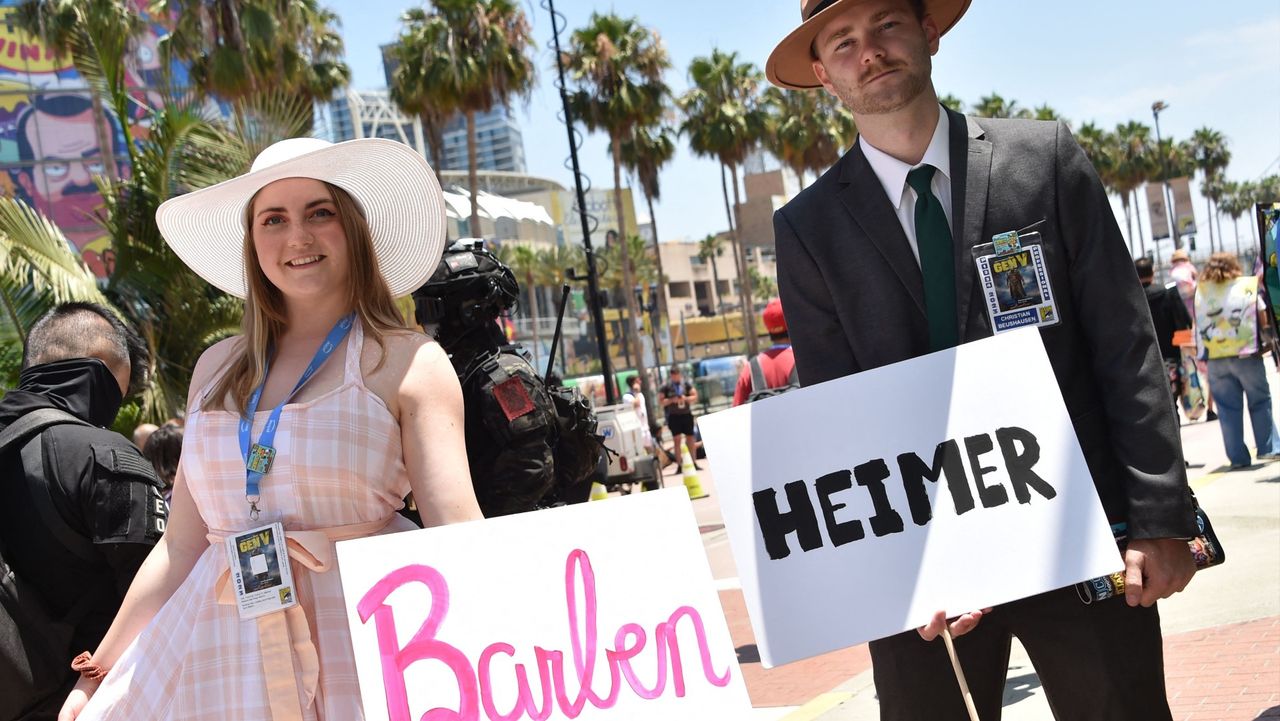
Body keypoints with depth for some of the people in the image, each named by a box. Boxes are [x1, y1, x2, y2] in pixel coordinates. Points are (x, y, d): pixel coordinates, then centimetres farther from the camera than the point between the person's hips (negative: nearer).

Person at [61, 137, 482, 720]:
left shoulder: (407, 363, -4)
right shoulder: (219, 368, 10)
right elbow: (182, 546, 13)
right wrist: (98, 673, 13)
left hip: (352, 652, -4)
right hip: (213, 658, 4)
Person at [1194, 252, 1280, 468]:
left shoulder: (1200, 292, 4)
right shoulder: (1246, 285, 0)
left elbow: (1197, 324, 1)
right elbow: (1262, 316, -4)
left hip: (1215, 358, 2)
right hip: (1246, 354, -2)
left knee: (1228, 408, 5)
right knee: (1260, 401, 12)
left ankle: (1238, 457, 6)